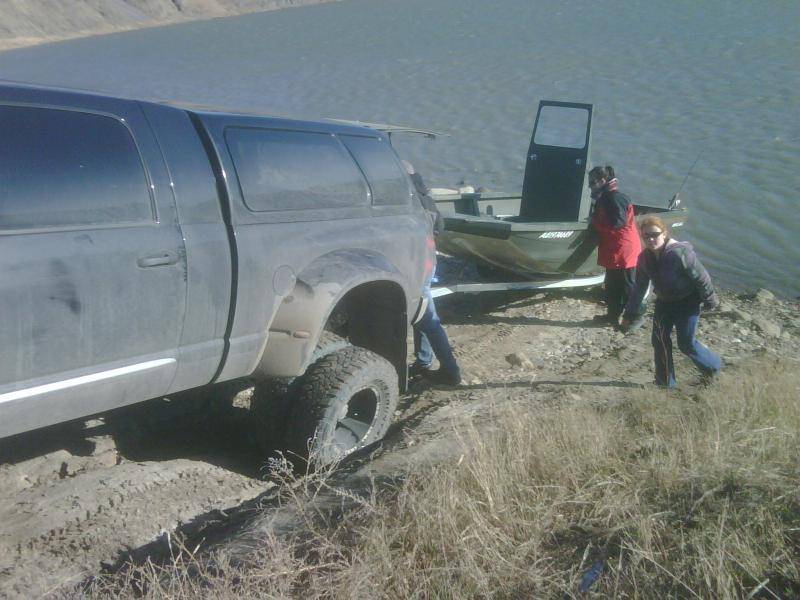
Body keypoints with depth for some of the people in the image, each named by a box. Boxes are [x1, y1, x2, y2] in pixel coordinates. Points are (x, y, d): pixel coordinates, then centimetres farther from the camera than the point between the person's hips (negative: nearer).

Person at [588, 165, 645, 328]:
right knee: (612, 284, 17)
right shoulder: (605, 197, 12)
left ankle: (637, 316, 12)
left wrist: (594, 221, -14)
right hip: (613, 250, 10)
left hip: (622, 251, -10)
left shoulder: (615, 198, -19)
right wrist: (595, 221, 0)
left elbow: (617, 224, -25)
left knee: (627, 286, 0)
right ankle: (613, 315, 27)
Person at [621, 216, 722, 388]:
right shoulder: (645, 258, -7)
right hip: (664, 302, 6)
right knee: (660, 340, 1)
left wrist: (709, 300, -10)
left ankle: (714, 365, 27)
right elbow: (640, 287, 4)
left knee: (686, 343, -2)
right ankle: (665, 383, 15)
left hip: (687, 302, -6)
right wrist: (629, 313, 6)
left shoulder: (679, 252, -28)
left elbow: (701, 277, -19)